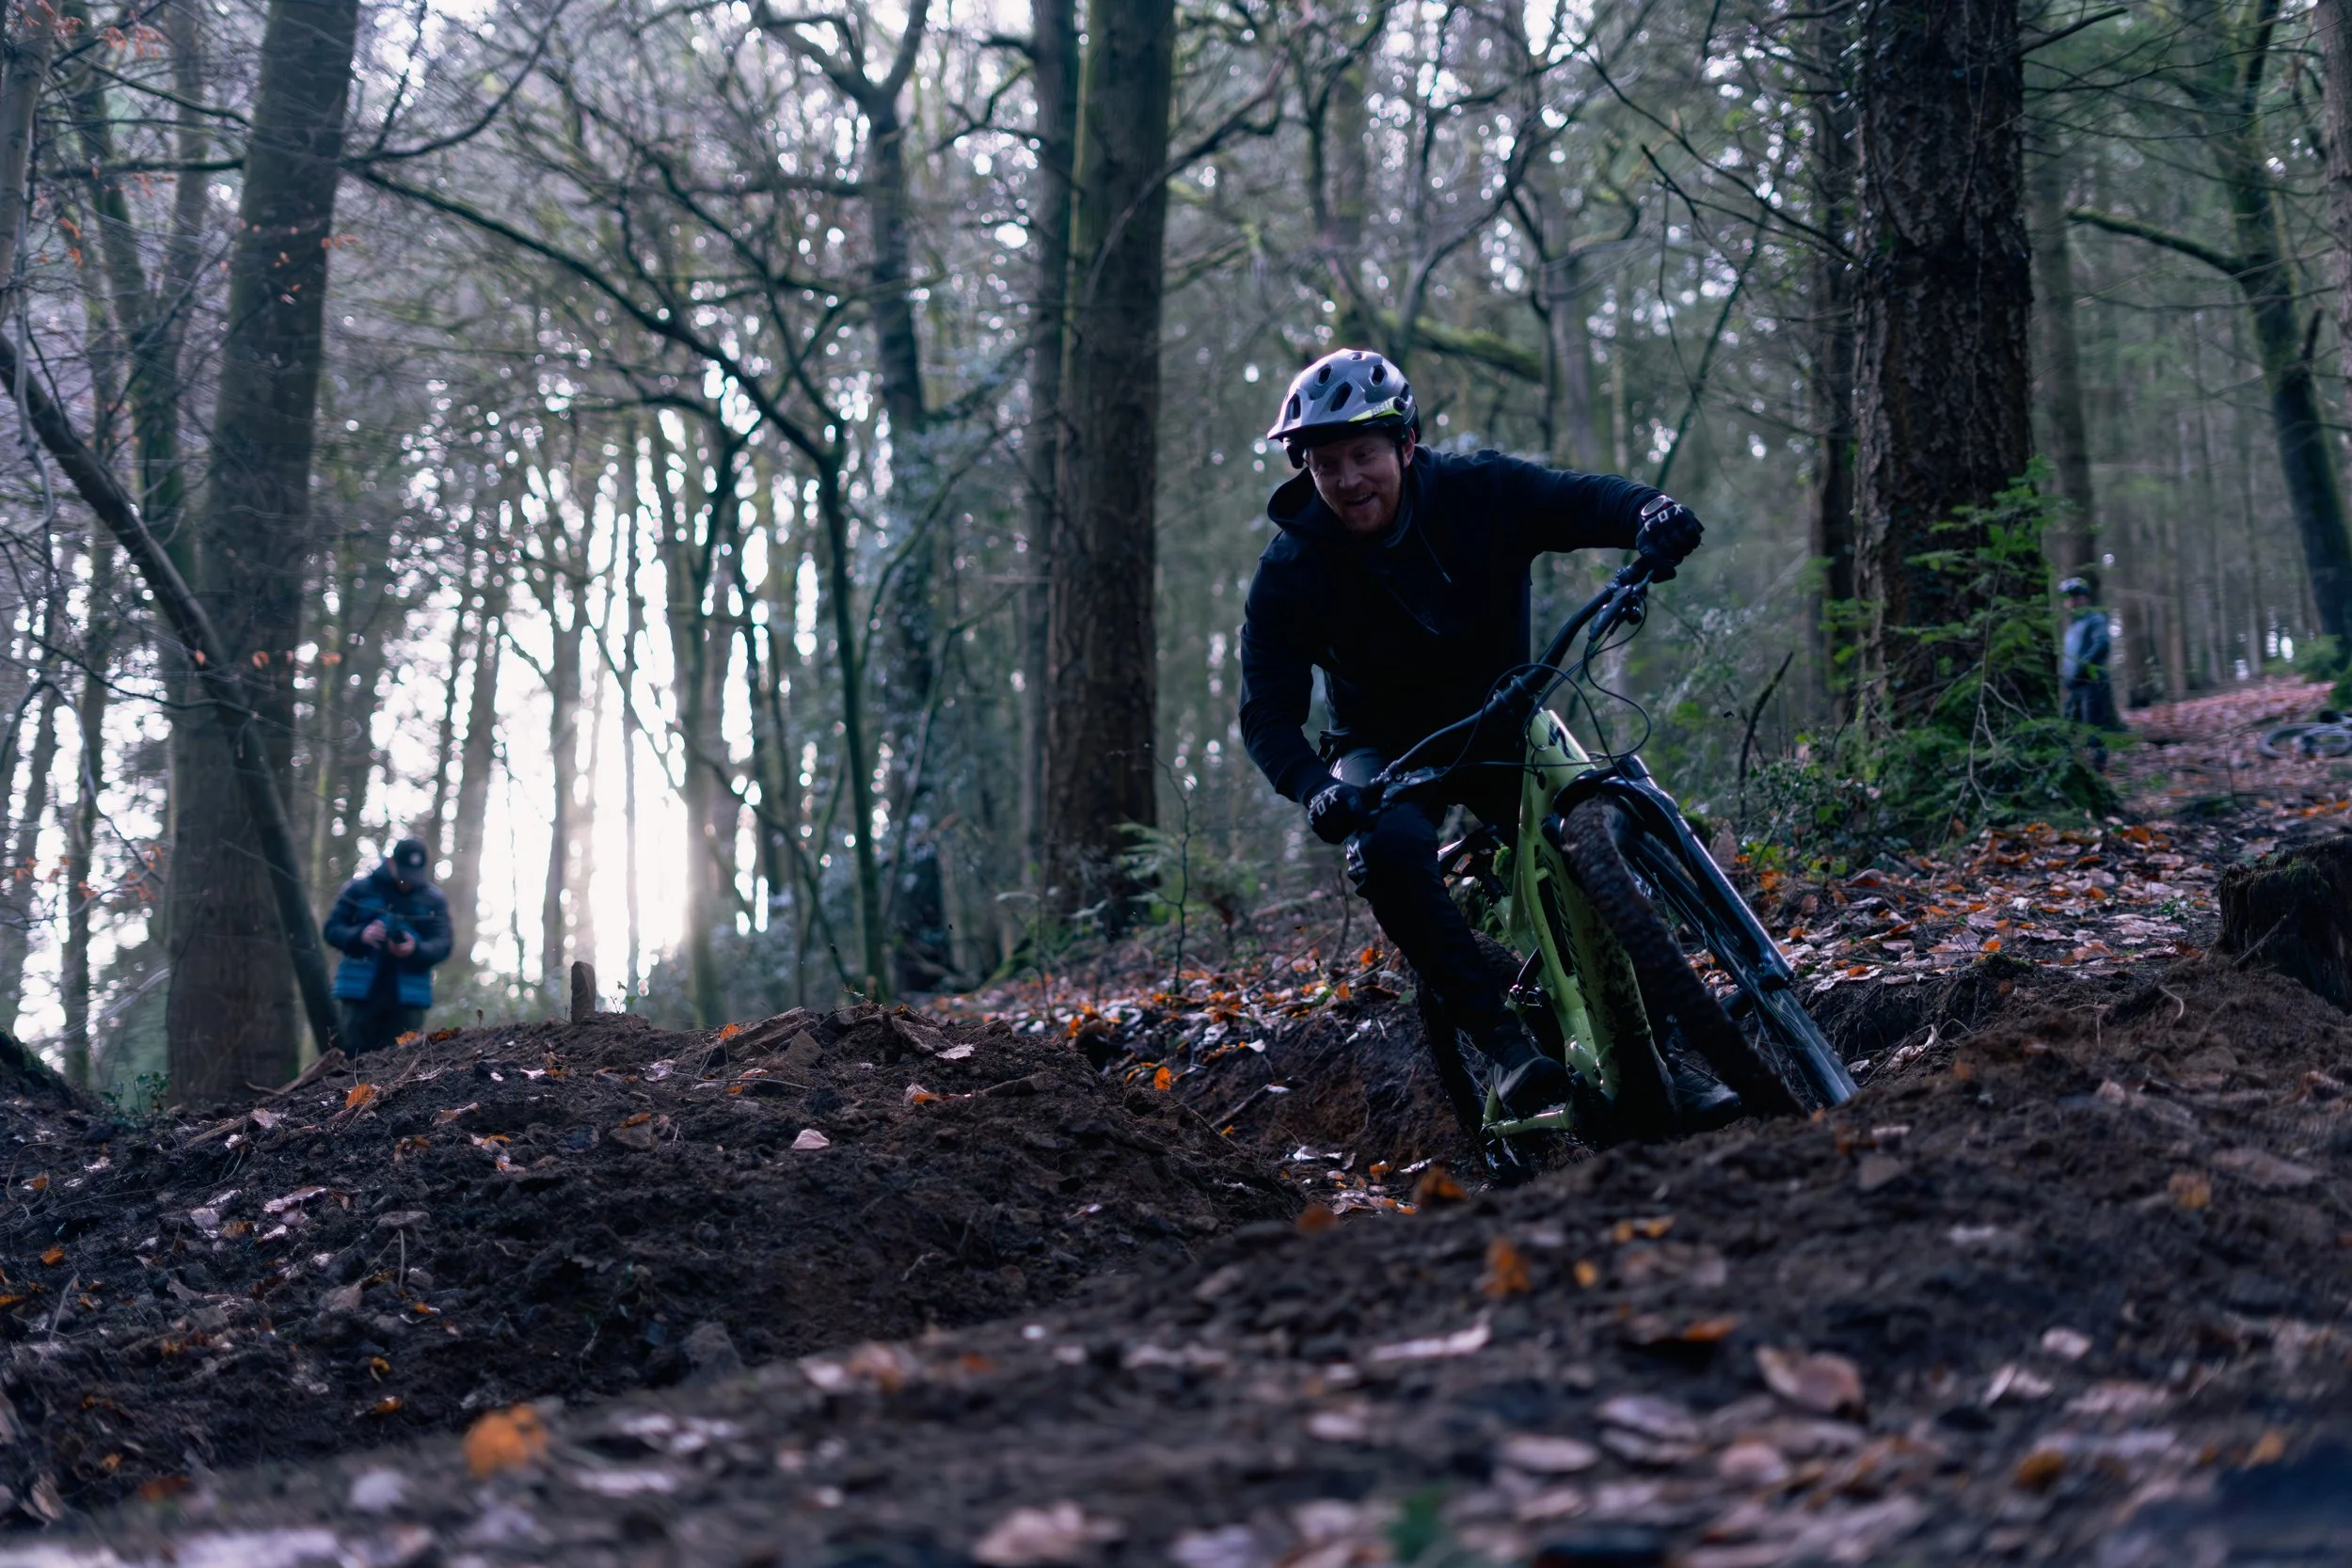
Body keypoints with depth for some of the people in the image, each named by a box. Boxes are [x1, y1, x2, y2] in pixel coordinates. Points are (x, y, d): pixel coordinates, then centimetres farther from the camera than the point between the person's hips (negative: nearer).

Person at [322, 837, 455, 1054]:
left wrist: (416, 949, -22)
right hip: (361, 992, 0)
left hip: (408, 996, 0)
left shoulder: (433, 899, 8)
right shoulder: (359, 889, 6)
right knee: (354, 1058, -2)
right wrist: (360, 935, -17)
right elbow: (332, 929, 5)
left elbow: (442, 944, 0)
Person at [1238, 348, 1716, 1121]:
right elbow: (1268, 714, -16)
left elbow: (1581, 500, -22)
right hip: (1389, 747, -1)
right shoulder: (1290, 573, -16)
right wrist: (1314, 789, -36)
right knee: (1390, 846, -35)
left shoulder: (1478, 492, -14)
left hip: (1502, 722, 2)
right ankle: (1503, 1042, -31)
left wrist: (1652, 512, -46)